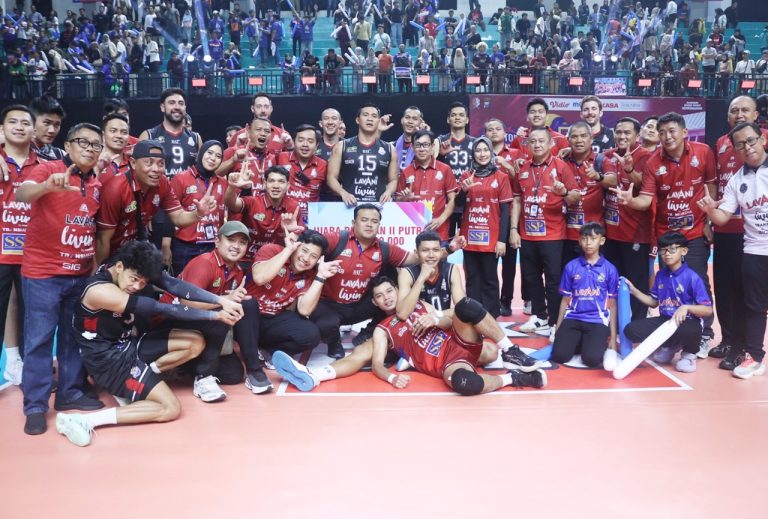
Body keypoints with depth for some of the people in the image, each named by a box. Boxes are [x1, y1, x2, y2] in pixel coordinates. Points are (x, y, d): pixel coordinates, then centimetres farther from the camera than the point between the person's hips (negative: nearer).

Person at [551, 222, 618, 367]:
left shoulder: (610, 269, 2)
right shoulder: (571, 267, 4)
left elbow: (612, 305, 6)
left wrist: (613, 338, 5)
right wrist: (557, 330, 11)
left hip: (598, 320, -1)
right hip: (573, 318, 1)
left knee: (592, 359, -24)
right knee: (559, 355, -20)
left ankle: (599, 343, 11)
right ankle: (579, 342, 11)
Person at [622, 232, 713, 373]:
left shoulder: (692, 277, -12)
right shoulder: (660, 275, 6)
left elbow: (707, 310, -14)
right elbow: (654, 302, 17)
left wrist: (686, 307, -31)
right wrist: (634, 291, 7)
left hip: (687, 322, -5)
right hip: (664, 320, 5)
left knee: (690, 331, -42)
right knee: (631, 330, -16)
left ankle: (689, 354, 0)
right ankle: (669, 346, 10)